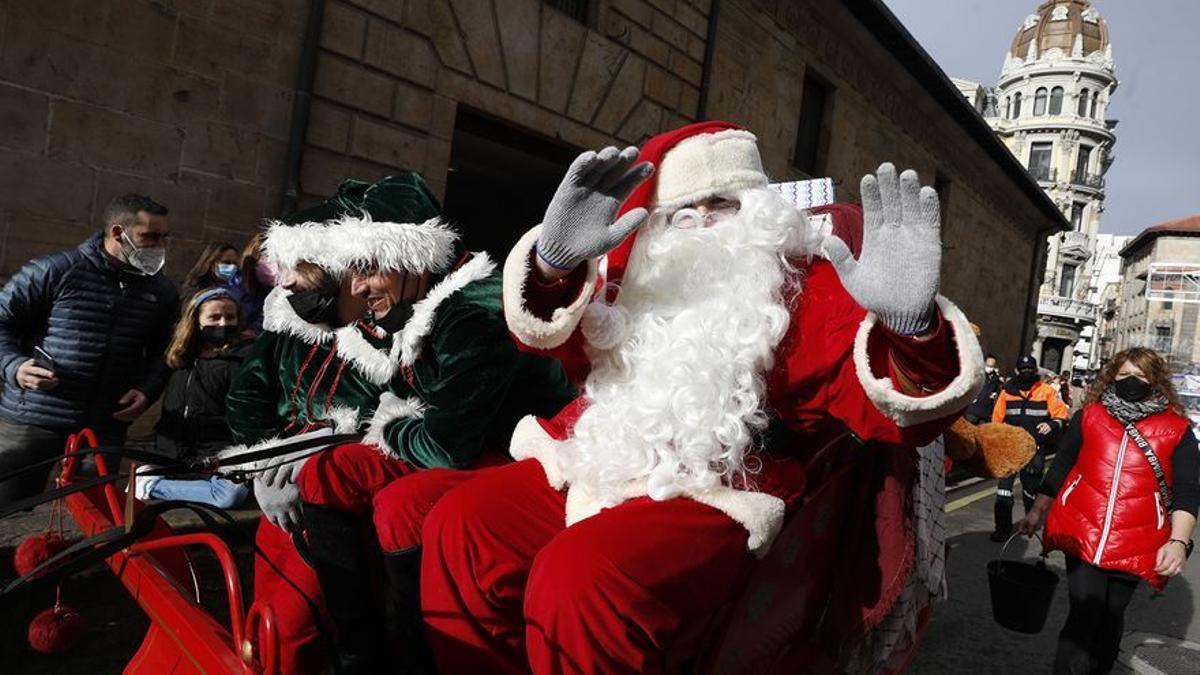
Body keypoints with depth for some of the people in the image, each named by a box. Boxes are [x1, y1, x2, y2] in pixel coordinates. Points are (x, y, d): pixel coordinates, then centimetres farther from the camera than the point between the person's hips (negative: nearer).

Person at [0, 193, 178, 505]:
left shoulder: (161, 290, 6)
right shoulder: (54, 270, -6)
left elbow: (163, 351, 15)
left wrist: (147, 390, -2)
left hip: (105, 428, 3)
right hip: (30, 420, -3)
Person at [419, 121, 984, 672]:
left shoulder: (805, 288, 3)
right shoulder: (643, 280, 17)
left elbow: (894, 408, -9)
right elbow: (550, 335, 7)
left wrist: (910, 323, -33)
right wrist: (554, 258, -16)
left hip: (711, 497, -5)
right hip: (594, 468, 6)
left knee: (577, 581, -29)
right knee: (459, 527, -8)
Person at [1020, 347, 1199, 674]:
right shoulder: (1088, 417, 5)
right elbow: (1059, 468, 11)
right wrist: (1037, 512, 12)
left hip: (1135, 544, 0)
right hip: (1082, 533, 0)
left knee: (1111, 614, 15)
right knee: (1084, 613, -5)